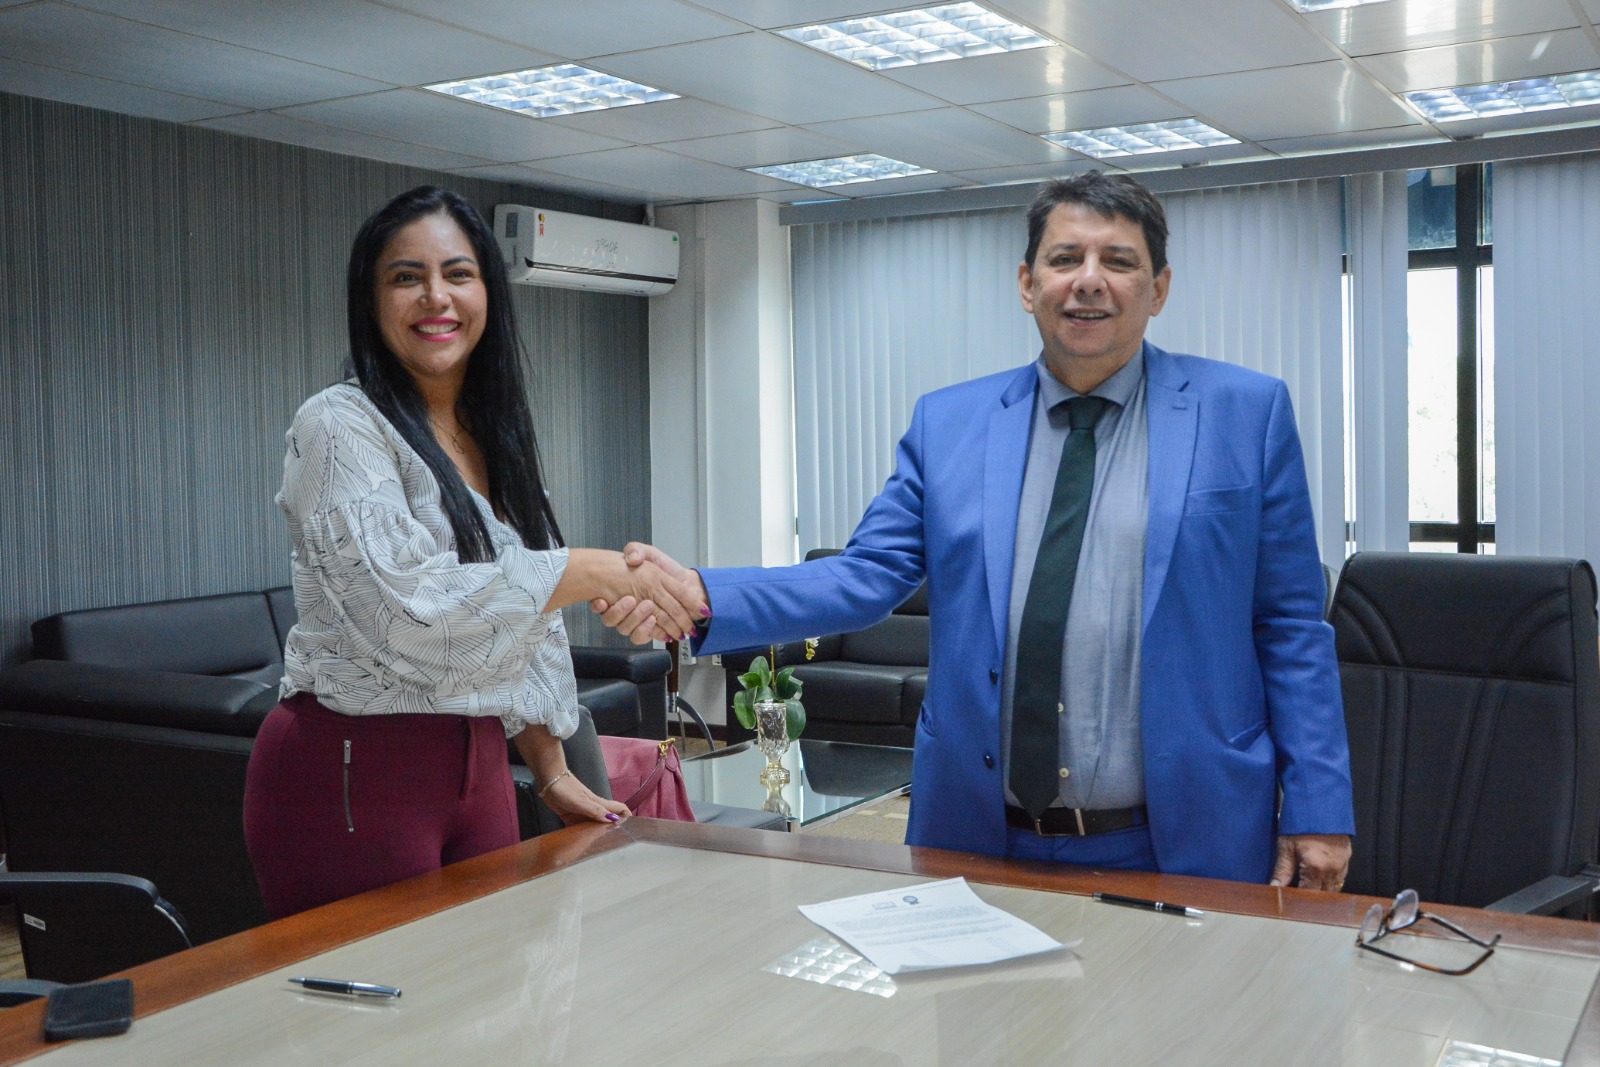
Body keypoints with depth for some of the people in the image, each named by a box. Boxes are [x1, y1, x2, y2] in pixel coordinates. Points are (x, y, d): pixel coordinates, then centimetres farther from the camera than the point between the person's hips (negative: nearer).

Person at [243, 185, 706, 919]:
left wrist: (552, 773, 15)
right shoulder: (339, 428, -11)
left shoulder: (497, 439, 11)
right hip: (353, 770, -7)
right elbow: (408, 611, -24)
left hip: (475, 769, 7)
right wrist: (594, 572, -23)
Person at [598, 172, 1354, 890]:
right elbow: (864, 577, -2)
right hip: (981, 842, 2)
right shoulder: (946, 423, 5)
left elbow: (1291, 626, 0)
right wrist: (700, 596, -17)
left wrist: (1317, 810, -4)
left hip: (1182, 845, -1)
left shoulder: (1247, 413, 0)